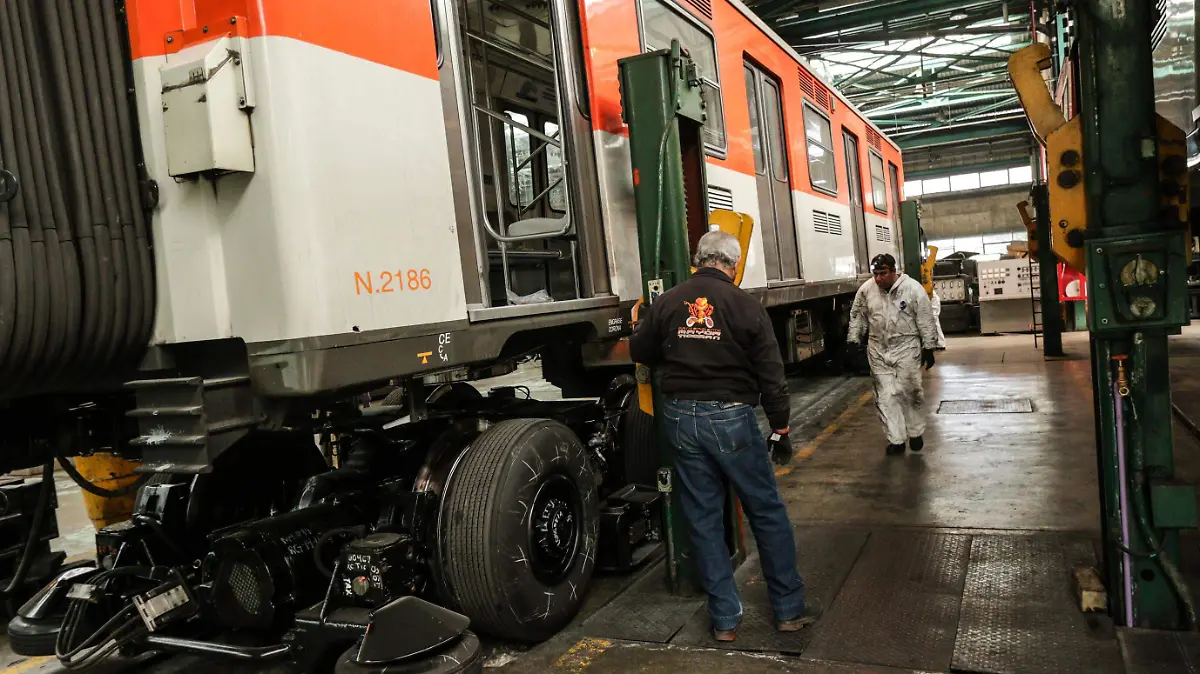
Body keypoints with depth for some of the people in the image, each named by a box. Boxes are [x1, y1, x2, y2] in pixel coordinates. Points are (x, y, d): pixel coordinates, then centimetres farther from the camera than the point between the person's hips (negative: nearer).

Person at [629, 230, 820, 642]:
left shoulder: (666, 303, 1)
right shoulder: (746, 307, -7)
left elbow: (640, 353, 12)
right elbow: (771, 377, -6)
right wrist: (781, 430, 3)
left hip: (681, 418, 3)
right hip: (732, 418, -3)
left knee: (703, 519, 11)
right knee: (767, 513, 12)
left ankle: (724, 619, 18)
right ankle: (789, 608, 22)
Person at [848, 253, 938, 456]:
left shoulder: (913, 288, -11)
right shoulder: (866, 289, -2)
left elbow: (926, 321, -7)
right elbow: (857, 316, 10)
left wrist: (928, 348, -7)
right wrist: (854, 340, 6)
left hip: (906, 349, -3)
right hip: (878, 351, 3)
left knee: (911, 393, 5)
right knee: (886, 396, 1)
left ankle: (916, 433, 24)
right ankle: (896, 439, 8)